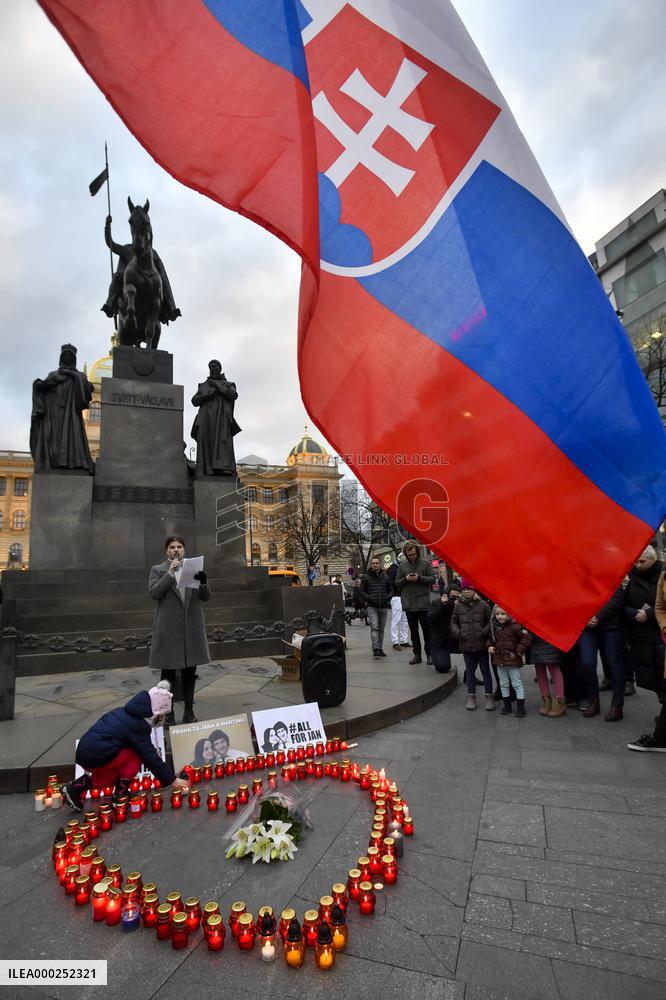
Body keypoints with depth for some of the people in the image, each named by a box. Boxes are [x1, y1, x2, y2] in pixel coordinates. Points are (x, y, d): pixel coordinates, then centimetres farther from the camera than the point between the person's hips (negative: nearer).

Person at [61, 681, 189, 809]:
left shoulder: (125, 712, 12)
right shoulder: (138, 726, -13)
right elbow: (151, 757, -11)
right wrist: (172, 780, -4)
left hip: (85, 751, 9)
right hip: (97, 756, -9)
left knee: (115, 776, 24)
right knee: (136, 757, 0)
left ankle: (75, 788, 21)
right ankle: (120, 797, 7)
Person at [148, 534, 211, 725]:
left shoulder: (194, 568, 9)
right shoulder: (158, 570, 4)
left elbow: (206, 597, 4)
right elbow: (153, 593, -11)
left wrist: (203, 582, -18)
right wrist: (170, 573, -19)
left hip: (191, 627, 3)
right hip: (168, 628, -2)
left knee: (190, 671, 10)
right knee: (168, 673, 5)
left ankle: (189, 712, 22)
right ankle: (167, 713, 19)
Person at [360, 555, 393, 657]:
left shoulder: (385, 576, 11)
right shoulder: (366, 577, 2)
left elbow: (391, 589, 17)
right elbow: (362, 591, 3)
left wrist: (388, 597, -2)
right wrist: (369, 598, -13)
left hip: (384, 606, 4)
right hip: (372, 606, -3)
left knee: (381, 629, 10)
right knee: (374, 627, -14)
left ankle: (380, 648, 19)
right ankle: (375, 649, -17)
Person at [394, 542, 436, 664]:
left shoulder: (425, 563, -1)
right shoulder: (402, 565, 6)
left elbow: (433, 579, -3)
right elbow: (396, 583, 8)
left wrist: (419, 578, -16)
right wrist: (405, 579, -11)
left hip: (423, 603, -3)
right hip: (408, 604, 3)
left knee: (427, 630, 3)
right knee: (413, 631, 11)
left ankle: (429, 654, 15)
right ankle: (417, 654, 20)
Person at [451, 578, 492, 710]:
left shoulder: (483, 605, -6)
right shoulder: (458, 606, 2)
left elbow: (490, 621, 0)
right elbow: (453, 621, 11)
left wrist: (484, 632, -13)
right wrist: (457, 632, -5)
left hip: (481, 644, -2)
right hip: (466, 645, 2)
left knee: (486, 670, 9)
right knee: (470, 671, 13)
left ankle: (489, 696, 20)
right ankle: (471, 697, 23)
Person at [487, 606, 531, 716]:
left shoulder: (514, 626, -16)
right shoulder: (494, 627, 5)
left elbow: (527, 637, -22)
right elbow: (490, 638, 22)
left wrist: (520, 650, -18)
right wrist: (489, 646, 4)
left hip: (512, 659, -6)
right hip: (499, 660, 6)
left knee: (517, 684, 3)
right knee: (503, 684, 15)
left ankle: (520, 708, 13)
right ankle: (507, 706, 28)